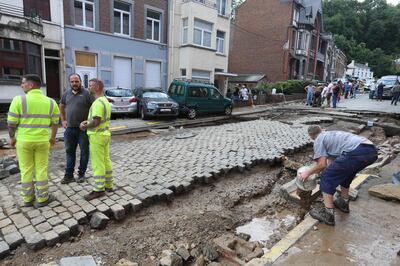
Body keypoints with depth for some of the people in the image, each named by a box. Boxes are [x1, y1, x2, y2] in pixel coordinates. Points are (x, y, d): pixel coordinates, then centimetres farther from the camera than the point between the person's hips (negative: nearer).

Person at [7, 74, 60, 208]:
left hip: (23, 140, -1)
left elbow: (11, 123, -9)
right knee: (41, 170, 10)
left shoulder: (19, 100, -11)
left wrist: (12, 137, 8)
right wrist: (53, 137, 19)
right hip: (43, 141, 1)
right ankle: (42, 199, 17)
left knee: (26, 171, 11)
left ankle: (28, 199, 23)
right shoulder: (51, 102, -1)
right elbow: (55, 123, 5)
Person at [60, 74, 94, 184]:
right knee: (69, 151, 11)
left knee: (84, 151, 6)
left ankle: (81, 174, 21)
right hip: (69, 128, 5)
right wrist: (63, 120, 15)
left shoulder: (87, 93, -8)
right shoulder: (66, 94, 9)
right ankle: (68, 175, 22)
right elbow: (61, 106, 23)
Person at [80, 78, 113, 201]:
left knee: (98, 164, -3)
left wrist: (84, 127, -8)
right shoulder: (105, 101, 13)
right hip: (105, 134, 10)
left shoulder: (98, 102, -19)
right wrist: (88, 121, 10)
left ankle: (99, 190, 5)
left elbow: (96, 122, -24)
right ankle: (108, 185, 23)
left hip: (97, 136, -10)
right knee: (106, 161, 14)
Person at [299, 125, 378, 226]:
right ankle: (343, 203, 42)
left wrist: (308, 172, 18)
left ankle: (328, 215, 6)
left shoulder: (319, 140, 12)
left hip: (357, 152, -9)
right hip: (372, 150, 9)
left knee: (327, 178, 4)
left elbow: (322, 164, 3)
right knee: (344, 172, 33)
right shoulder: (333, 134, 36)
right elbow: (333, 160, 42)